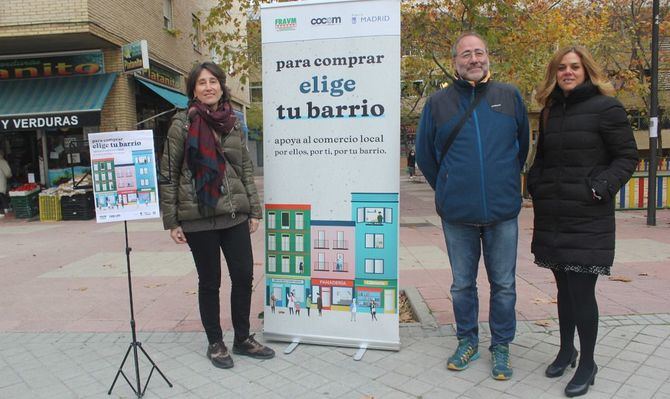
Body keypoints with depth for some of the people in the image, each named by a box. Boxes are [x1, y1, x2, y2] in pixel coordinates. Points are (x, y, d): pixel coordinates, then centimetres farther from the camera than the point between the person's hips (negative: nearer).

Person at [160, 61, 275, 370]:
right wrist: (171, 221, -7)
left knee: (244, 276, 7)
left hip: (234, 215, 4)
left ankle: (242, 339, 26)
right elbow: (168, 173, -4)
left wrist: (254, 210, 8)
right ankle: (215, 343, 26)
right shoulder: (182, 124, -4)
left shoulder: (233, 123, 8)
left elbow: (246, 169, 12)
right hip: (198, 217, -4)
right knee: (210, 282, 8)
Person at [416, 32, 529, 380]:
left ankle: (501, 346, 27)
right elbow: (425, 155, 11)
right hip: (457, 214, 0)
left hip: (503, 212, 0)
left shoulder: (510, 97, 4)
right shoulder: (438, 103, 2)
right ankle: (467, 341, 32)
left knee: (503, 285, 9)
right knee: (462, 284, 13)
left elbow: (522, 146, 16)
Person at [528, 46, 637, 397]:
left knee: (581, 291, -3)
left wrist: (600, 188, -16)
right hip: (552, 217, 5)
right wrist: (535, 185, 5)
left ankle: (587, 363, 15)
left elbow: (627, 156, -3)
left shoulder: (605, 107, -3)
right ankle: (566, 350, 31)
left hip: (588, 219, -5)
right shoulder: (550, 111, 14)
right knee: (565, 288, 15)